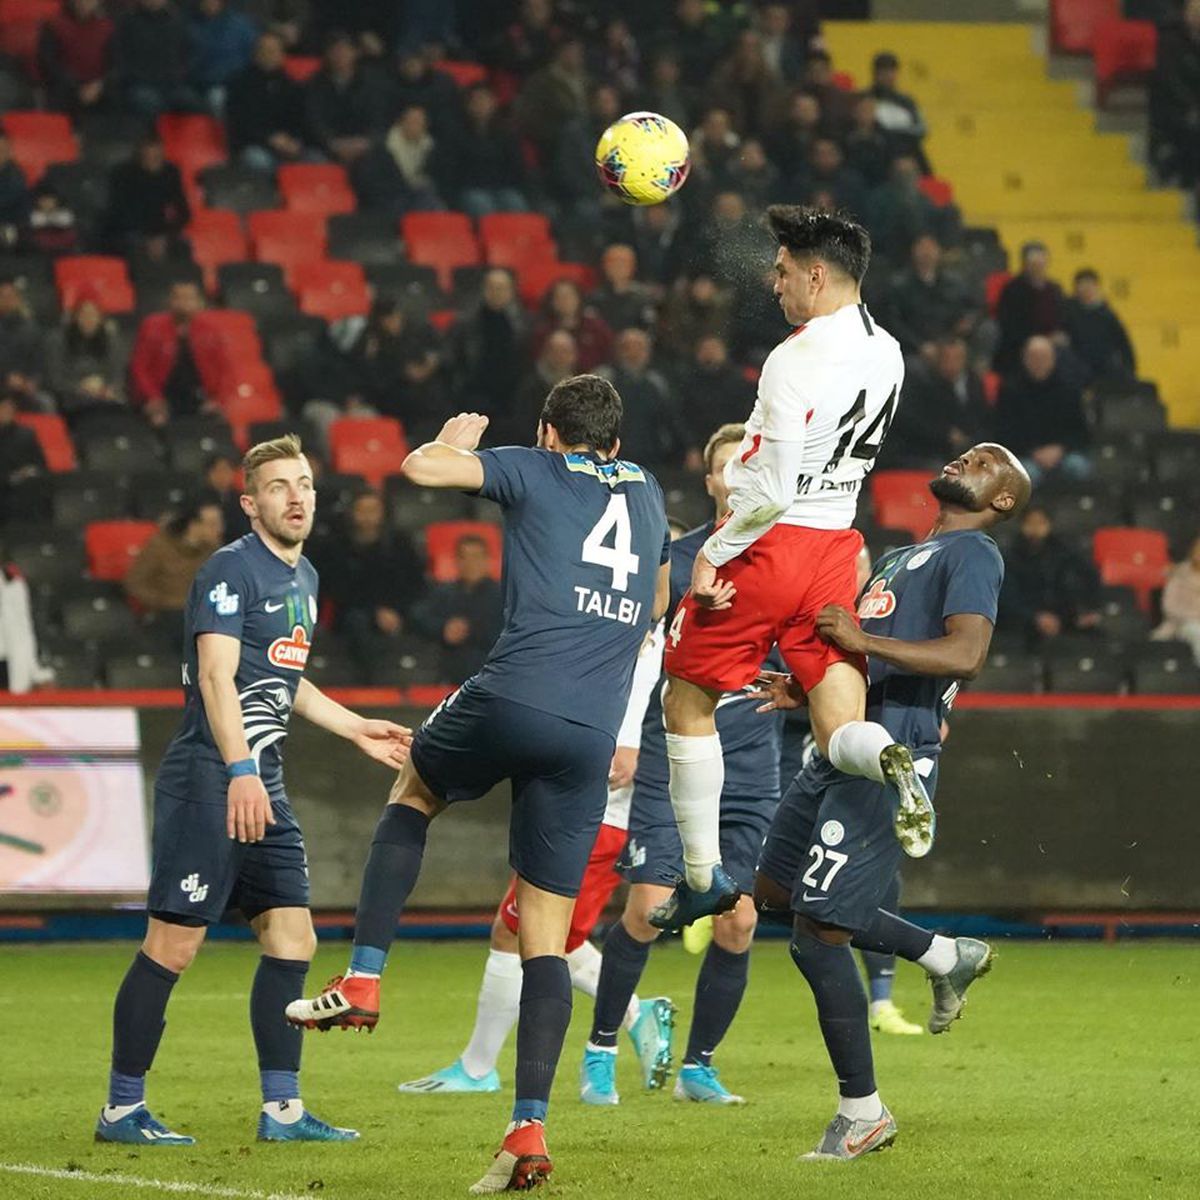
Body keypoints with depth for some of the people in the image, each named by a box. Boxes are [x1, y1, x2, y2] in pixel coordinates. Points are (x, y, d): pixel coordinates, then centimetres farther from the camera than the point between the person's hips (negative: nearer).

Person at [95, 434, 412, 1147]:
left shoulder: (304, 578, 17)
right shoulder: (233, 569, -11)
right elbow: (217, 676, -20)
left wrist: (358, 730, 29)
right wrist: (241, 773, -29)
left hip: (264, 784, 9)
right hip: (208, 778, -9)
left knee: (293, 940, 5)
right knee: (174, 947, -7)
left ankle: (282, 1110, 11)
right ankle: (122, 1109, 0)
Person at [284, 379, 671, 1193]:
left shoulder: (535, 473, 8)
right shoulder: (647, 493, 23)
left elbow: (421, 467, -1)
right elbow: (657, 602, 40)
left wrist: (456, 440, 21)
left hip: (512, 699, -3)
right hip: (592, 736, 3)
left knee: (411, 794, 29)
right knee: (547, 936, 5)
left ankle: (363, 980, 16)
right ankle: (530, 1129, -5)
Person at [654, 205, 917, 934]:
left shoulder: (797, 361, -19)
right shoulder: (885, 354, 5)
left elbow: (773, 492, -22)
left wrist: (713, 555, -10)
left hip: (765, 546, -7)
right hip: (836, 548, 7)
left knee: (688, 706, 12)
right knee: (841, 735, 4)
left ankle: (703, 875, 15)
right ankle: (894, 761, -32)